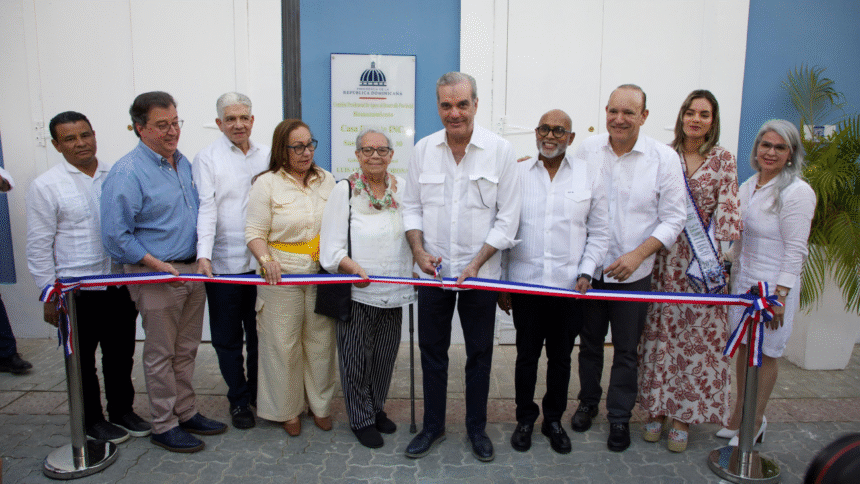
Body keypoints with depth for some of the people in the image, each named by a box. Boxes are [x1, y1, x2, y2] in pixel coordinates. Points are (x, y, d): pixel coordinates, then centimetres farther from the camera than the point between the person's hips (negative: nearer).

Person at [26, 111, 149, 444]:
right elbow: (39, 246, -5)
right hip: (76, 291, -3)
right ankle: (91, 420, 30)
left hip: (119, 285, 3)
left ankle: (122, 411, 33)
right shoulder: (45, 186, -6)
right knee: (83, 361, 12)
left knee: (121, 355, 15)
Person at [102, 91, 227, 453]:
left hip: (192, 270, 7)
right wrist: (159, 266, -19)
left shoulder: (183, 163, 9)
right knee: (161, 355, 6)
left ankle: (186, 413, 31)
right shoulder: (127, 172, -15)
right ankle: (164, 426, 20)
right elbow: (116, 236, -17)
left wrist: (202, 259, 12)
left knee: (186, 351, 17)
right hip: (157, 275, -7)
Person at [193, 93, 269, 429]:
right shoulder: (207, 158, 0)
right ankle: (239, 400, 25)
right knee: (228, 338, 8)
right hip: (223, 263, -2)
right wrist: (204, 254, -21)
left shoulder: (267, 156, 10)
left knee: (259, 333, 13)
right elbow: (206, 207, -9)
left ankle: (259, 393, 30)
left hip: (261, 262, 3)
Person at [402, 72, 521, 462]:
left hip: (480, 273, -2)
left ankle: (477, 428, 31)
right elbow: (412, 206, 7)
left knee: (479, 354, 11)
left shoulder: (500, 150, -8)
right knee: (432, 350, 13)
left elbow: (507, 218, -7)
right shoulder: (423, 149, 0)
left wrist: (474, 265, -14)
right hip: (433, 270, 2)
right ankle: (433, 426, 31)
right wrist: (418, 249, -10)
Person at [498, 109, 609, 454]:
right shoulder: (517, 173, 3)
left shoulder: (590, 174, 3)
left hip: (569, 286, 0)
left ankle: (554, 420, 32)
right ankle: (525, 419, 29)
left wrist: (586, 273, -5)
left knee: (560, 357, 13)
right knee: (526, 355, 10)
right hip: (525, 283, 0)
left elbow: (599, 232, 6)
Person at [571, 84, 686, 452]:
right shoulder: (587, 150, -1)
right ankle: (588, 402, 39)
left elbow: (674, 218, -5)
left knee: (626, 351, 10)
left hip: (633, 275, -2)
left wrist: (637, 255, -17)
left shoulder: (664, 158, -7)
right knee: (589, 343, 17)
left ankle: (620, 417, 29)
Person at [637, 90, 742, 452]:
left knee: (697, 335, 3)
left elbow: (727, 205, -2)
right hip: (665, 257, 1)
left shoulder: (722, 159, 4)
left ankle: (682, 417, 16)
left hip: (704, 259, 0)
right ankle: (657, 409, 20)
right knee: (660, 331, 5)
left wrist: (712, 247, -12)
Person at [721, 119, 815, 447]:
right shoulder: (748, 186, 7)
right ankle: (739, 413, 30)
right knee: (744, 347, 14)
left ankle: (756, 421, 23)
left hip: (775, 285, -6)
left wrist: (780, 295, -19)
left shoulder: (798, 192, -13)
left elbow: (795, 250, -16)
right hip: (744, 280, 6)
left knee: (767, 353, 7)